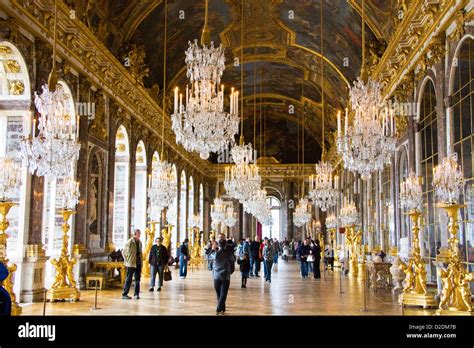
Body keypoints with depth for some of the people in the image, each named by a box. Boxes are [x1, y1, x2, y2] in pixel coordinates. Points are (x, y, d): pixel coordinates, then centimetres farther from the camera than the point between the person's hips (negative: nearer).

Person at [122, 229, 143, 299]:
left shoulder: (140, 242, 11)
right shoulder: (129, 242, -10)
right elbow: (123, 252, -5)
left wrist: (141, 262, 12)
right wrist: (127, 261, -6)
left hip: (138, 263, 6)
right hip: (131, 264, -6)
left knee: (137, 279, 7)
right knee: (128, 279, -1)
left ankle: (136, 294, 15)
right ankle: (124, 294, 6)